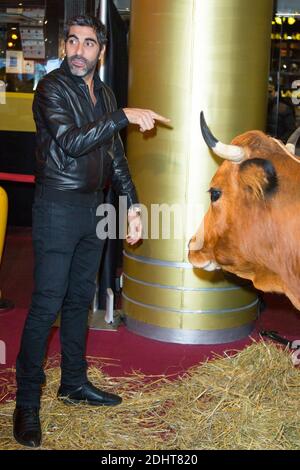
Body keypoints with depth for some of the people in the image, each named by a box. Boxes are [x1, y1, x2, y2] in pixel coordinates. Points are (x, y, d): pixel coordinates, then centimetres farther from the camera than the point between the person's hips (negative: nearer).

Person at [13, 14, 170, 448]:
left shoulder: (104, 94, 13)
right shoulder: (52, 87, -8)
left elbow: (115, 156, 17)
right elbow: (69, 142, -23)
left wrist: (132, 205, 13)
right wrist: (124, 117, -25)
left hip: (93, 208, 7)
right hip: (58, 208, -7)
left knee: (79, 299, 15)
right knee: (46, 305, -6)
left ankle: (74, 383, 28)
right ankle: (27, 402, 4)